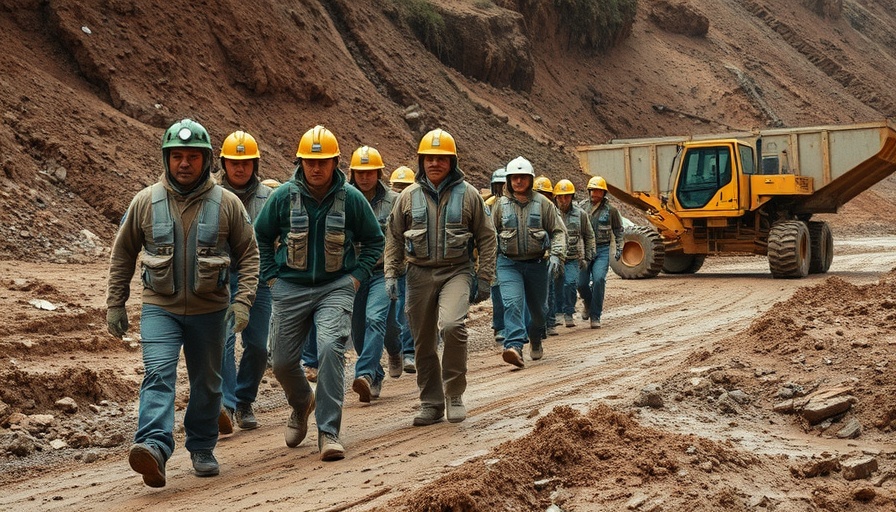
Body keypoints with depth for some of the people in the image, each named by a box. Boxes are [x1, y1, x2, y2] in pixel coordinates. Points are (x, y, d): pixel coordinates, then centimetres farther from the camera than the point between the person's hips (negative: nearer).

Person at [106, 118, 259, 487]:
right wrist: (115, 304, 7)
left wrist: (243, 300, -9)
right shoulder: (146, 201, -2)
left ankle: (202, 448, 30)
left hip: (209, 310, 1)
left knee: (207, 383, 13)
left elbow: (248, 254, 3)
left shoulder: (227, 204, -3)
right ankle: (153, 448, -32)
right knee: (158, 375, -19)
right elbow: (123, 254, 7)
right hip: (160, 308, -1)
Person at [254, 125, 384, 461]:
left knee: (330, 348, -23)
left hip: (336, 287, -2)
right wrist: (271, 276, 5)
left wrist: (357, 276, -1)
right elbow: (261, 236, 12)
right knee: (282, 361, 7)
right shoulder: (284, 196, -3)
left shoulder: (351, 197, -4)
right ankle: (301, 403, 43)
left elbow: (374, 240, 9)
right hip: (291, 288, 2)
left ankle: (329, 432, -16)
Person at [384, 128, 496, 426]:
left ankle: (454, 394, -8)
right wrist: (391, 274, 2)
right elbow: (394, 237, 12)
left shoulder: (467, 194, 2)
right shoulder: (409, 197, 7)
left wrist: (484, 278, 0)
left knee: (453, 326, -25)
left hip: (457, 271, -3)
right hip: (420, 273, 3)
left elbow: (486, 237, 5)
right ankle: (431, 403, 20)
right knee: (424, 343, 6)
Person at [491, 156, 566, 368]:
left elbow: (558, 231, 2)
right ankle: (514, 346, -31)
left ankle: (536, 341, 42)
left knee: (537, 308, 14)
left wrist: (556, 255, -13)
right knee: (513, 303, -20)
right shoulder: (501, 205, 4)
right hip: (509, 264, -1)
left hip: (537, 263, 1)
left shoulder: (542, 203, 1)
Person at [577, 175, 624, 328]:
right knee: (581, 283, -1)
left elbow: (618, 230, 13)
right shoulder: (582, 207, 3)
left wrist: (619, 248, 6)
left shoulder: (611, 210, 1)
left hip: (602, 250, -2)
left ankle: (595, 317, -10)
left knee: (599, 279, -19)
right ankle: (588, 303, 35)